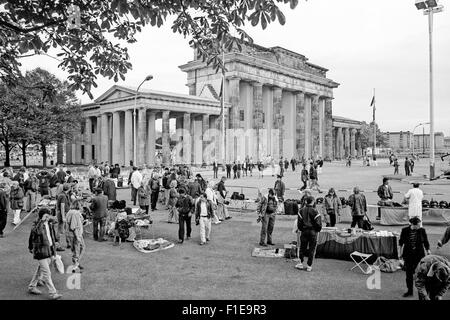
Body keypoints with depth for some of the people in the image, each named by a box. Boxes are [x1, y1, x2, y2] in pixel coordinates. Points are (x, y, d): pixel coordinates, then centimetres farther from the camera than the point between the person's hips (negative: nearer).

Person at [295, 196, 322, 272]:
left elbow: (299, 222, 3)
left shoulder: (301, 210, -1)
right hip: (313, 232, -3)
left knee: (302, 248, 14)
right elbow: (318, 223, -10)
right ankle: (309, 266, 9)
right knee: (312, 249, 6)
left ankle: (300, 263, 15)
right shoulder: (315, 211, -11)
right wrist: (317, 230, 8)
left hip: (304, 231, 3)